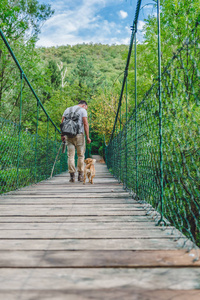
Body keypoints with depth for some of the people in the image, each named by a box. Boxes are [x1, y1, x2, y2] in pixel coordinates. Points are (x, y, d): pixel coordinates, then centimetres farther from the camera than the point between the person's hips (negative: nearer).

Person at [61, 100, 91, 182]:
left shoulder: (67, 109, 17)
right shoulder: (83, 110, 2)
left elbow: (62, 123, 12)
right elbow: (85, 124, -7)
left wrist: (62, 135, 15)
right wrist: (87, 137, -7)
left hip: (68, 135, 4)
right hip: (79, 135, -3)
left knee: (70, 156, 3)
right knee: (80, 155, 6)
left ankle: (72, 176, 1)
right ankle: (80, 175, 9)